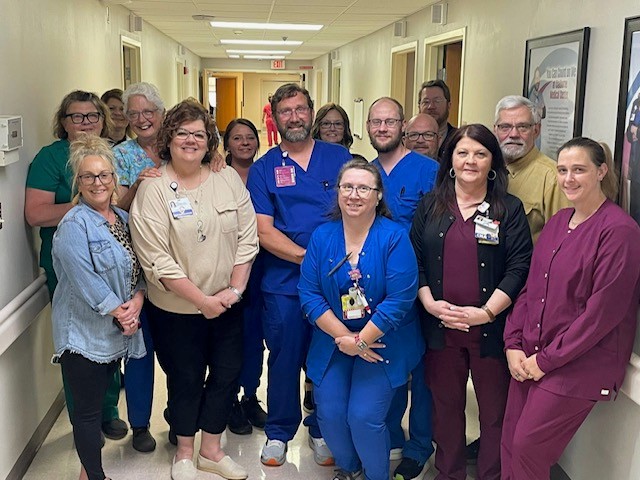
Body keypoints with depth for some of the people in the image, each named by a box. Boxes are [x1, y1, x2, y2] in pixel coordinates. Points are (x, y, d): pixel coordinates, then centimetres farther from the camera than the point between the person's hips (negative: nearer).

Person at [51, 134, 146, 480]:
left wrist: (137, 299, -10)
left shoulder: (123, 218, 9)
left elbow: (138, 267, 8)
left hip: (116, 332, 7)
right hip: (84, 332, -7)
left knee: (98, 400, 18)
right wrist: (119, 312, -15)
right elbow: (86, 281, -22)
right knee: (87, 408, 3)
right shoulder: (73, 226, -15)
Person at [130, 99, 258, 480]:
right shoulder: (153, 189, -12)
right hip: (176, 309, -4)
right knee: (186, 380, 12)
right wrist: (203, 300, -17)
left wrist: (235, 289, -9)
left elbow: (247, 238, 0)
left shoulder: (229, 179, 0)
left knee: (228, 373, 13)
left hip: (227, 304, 4)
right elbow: (157, 260, -16)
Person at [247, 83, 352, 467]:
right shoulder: (264, 169, 2)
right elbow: (264, 232, -5)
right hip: (283, 282, -1)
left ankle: (321, 430, 32)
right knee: (284, 359, 11)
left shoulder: (340, 158, 4)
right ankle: (279, 432, 30)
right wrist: (307, 257, -17)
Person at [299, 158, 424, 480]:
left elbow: (400, 299, -17)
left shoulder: (395, 237, -12)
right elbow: (309, 294, -4)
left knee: (364, 416, -11)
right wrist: (343, 336, -13)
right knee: (329, 414, 0)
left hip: (382, 342, -3)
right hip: (333, 342, 4)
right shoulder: (321, 236, 0)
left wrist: (361, 340, -16)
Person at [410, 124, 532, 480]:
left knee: (495, 410, 7)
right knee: (446, 405, 15)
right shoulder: (430, 205, 8)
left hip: (491, 328, -2)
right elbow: (415, 259, 5)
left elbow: (520, 267, -7)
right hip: (440, 327, 3)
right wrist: (429, 303, -9)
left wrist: (487, 312, -16)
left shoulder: (510, 209, 0)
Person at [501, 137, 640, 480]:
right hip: (530, 358, 7)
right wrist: (514, 344, 0)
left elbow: (604, 310, -18)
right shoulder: (557, 223, 10)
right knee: (510, 445, 9)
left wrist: (548, 359, -14)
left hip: (578, 364, -7)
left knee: (527, 449, 0)